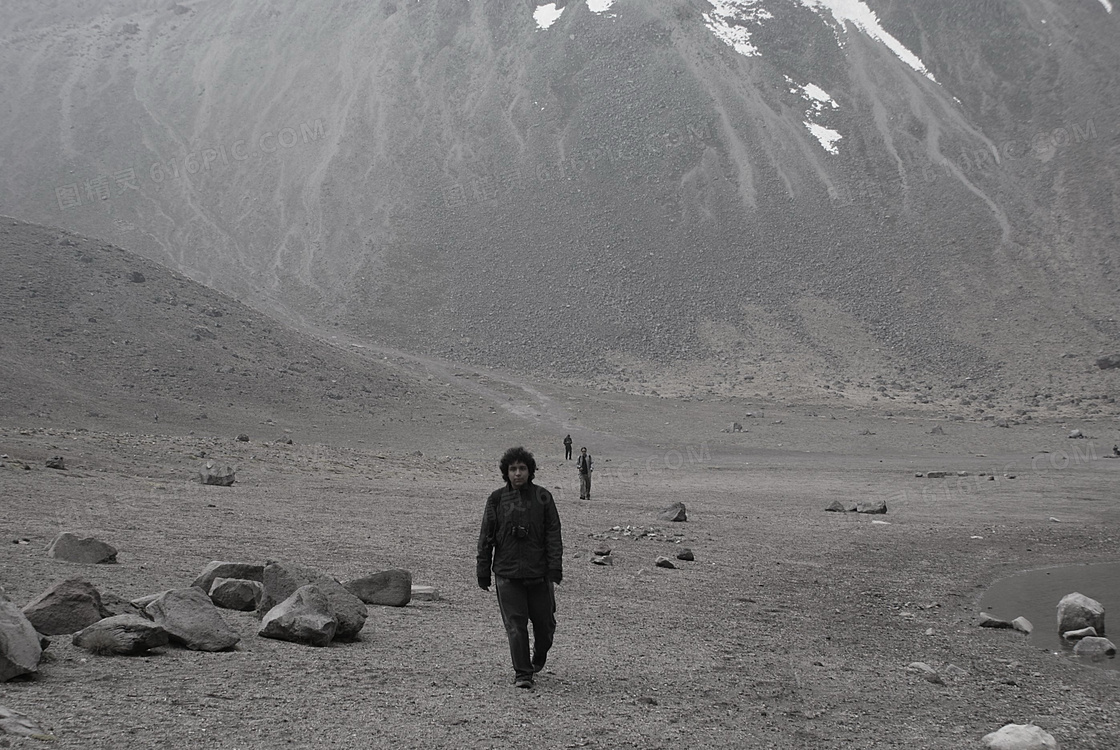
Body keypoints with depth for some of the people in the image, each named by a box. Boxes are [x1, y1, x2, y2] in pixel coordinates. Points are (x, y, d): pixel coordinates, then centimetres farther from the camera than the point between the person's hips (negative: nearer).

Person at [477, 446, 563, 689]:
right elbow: (486, 537, 6)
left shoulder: (543, 497, 2)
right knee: (516, 625, -3)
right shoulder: (496, 499, 3)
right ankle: (522, 674, 5)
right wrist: (483, 573, 4)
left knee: (544, 622, 8)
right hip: (507, 574, 0)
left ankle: (539, 659, 36)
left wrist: (555, 569, -8)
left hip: (538, 573, 1)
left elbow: (553, 535, 1)